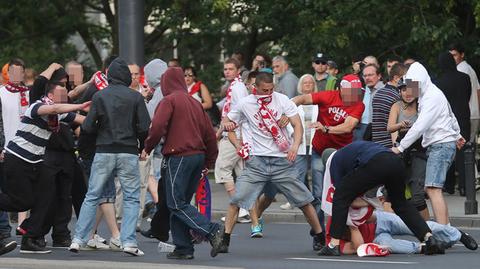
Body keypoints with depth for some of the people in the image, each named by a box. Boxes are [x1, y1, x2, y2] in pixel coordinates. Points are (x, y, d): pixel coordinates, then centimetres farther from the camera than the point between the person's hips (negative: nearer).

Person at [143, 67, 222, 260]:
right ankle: (183, 248, 8)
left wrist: (148, 148, -1)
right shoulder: (195, 103, 17)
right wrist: (209, 162, 23)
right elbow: (209, 134, 17)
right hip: (198, 155, 8)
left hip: (179, 157, -8)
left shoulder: (169, 101, -4)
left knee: (176, 204, -5)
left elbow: (157, 127, -17)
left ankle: (212, 231, -19)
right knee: (181, 202, 13)